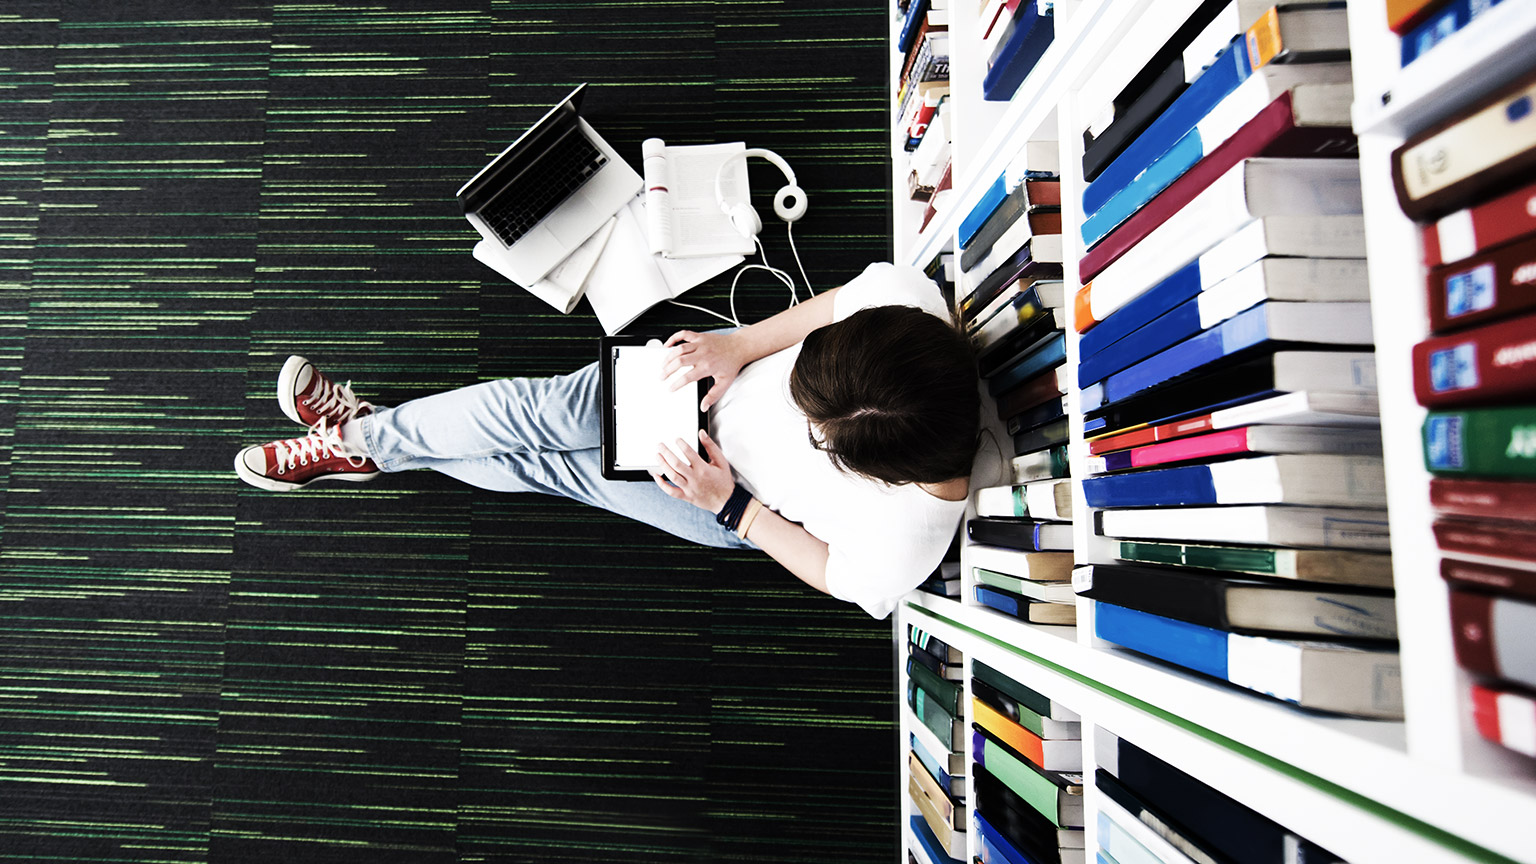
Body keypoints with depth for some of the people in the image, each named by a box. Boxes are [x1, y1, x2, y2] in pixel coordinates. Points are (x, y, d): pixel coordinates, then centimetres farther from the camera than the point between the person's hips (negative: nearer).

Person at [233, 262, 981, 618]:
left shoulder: (900, 544, -35)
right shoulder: (900, 294, -31)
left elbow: (839, 578, -15)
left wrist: (731, 505, -22)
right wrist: (739, 343, -22)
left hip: (741, 515, -3)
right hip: (723, 377, 4)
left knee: (556, 470, -4)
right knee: (537, 407, -10)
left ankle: (365, 447, 23)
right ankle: (363, 432, 18)